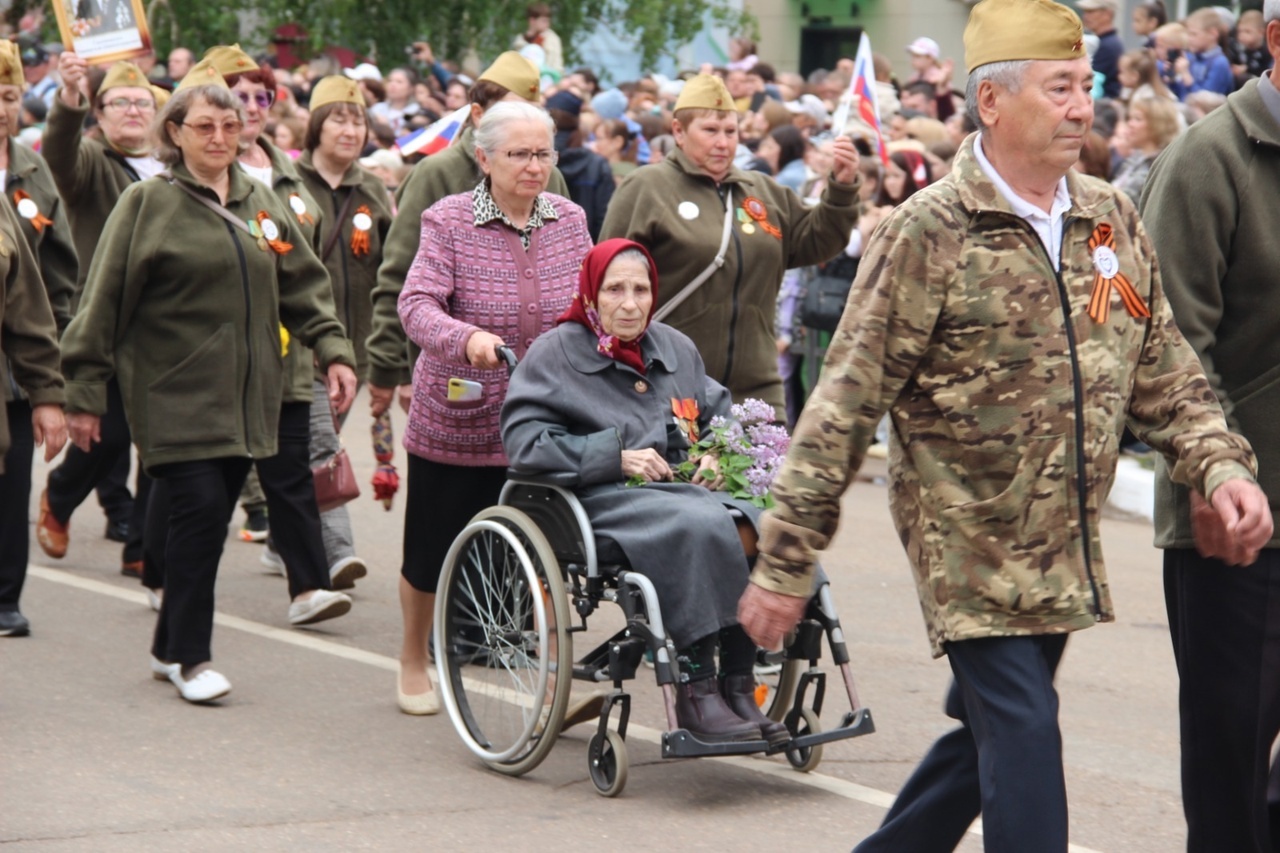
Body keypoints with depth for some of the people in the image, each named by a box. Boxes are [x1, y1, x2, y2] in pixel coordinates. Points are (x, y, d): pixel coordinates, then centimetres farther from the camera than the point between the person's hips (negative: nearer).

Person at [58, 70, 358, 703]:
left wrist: (332, 351, 3)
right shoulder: (147, 205, -3)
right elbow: (104, 302, -4)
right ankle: (188, 656, -5)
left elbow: (304, 285, 17)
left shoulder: (261, 203, 13)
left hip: (244, 398, 5)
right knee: (200, 508, -14)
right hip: (175, 395, -5)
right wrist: (84, 390, -6)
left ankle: (170, 647, 20)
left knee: (208, 519, 7)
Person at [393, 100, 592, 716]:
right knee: (433, 551, 10)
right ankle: (413, 662, 33)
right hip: (454, 426, -2)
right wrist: (466, 338, -39)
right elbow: (417, 306, -20)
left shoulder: (569, 221, 4)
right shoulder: (449, 222, -9)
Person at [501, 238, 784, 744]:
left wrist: (713, 455, 6)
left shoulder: (676, 350, 21)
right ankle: (695, 692, -32)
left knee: (757, 526, -28)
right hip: (599, 499, -5)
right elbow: (523, 441, -7)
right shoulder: (555, 353, 4)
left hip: (683, 488, 5)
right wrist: (616, 456, -12)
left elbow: (719, 414, 30)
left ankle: (737, 685, -24)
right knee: (702, 529, -35)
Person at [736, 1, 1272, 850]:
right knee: (1022, 734, -13)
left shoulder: (1113, 220, 7)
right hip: (967, 537, -6)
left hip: (1063, 548, 6)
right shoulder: (928, 233, -11)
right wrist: (785, 562, -12)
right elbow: (847, 404, -11)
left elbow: (1165, 372, 14)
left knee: (991, 732, 14)